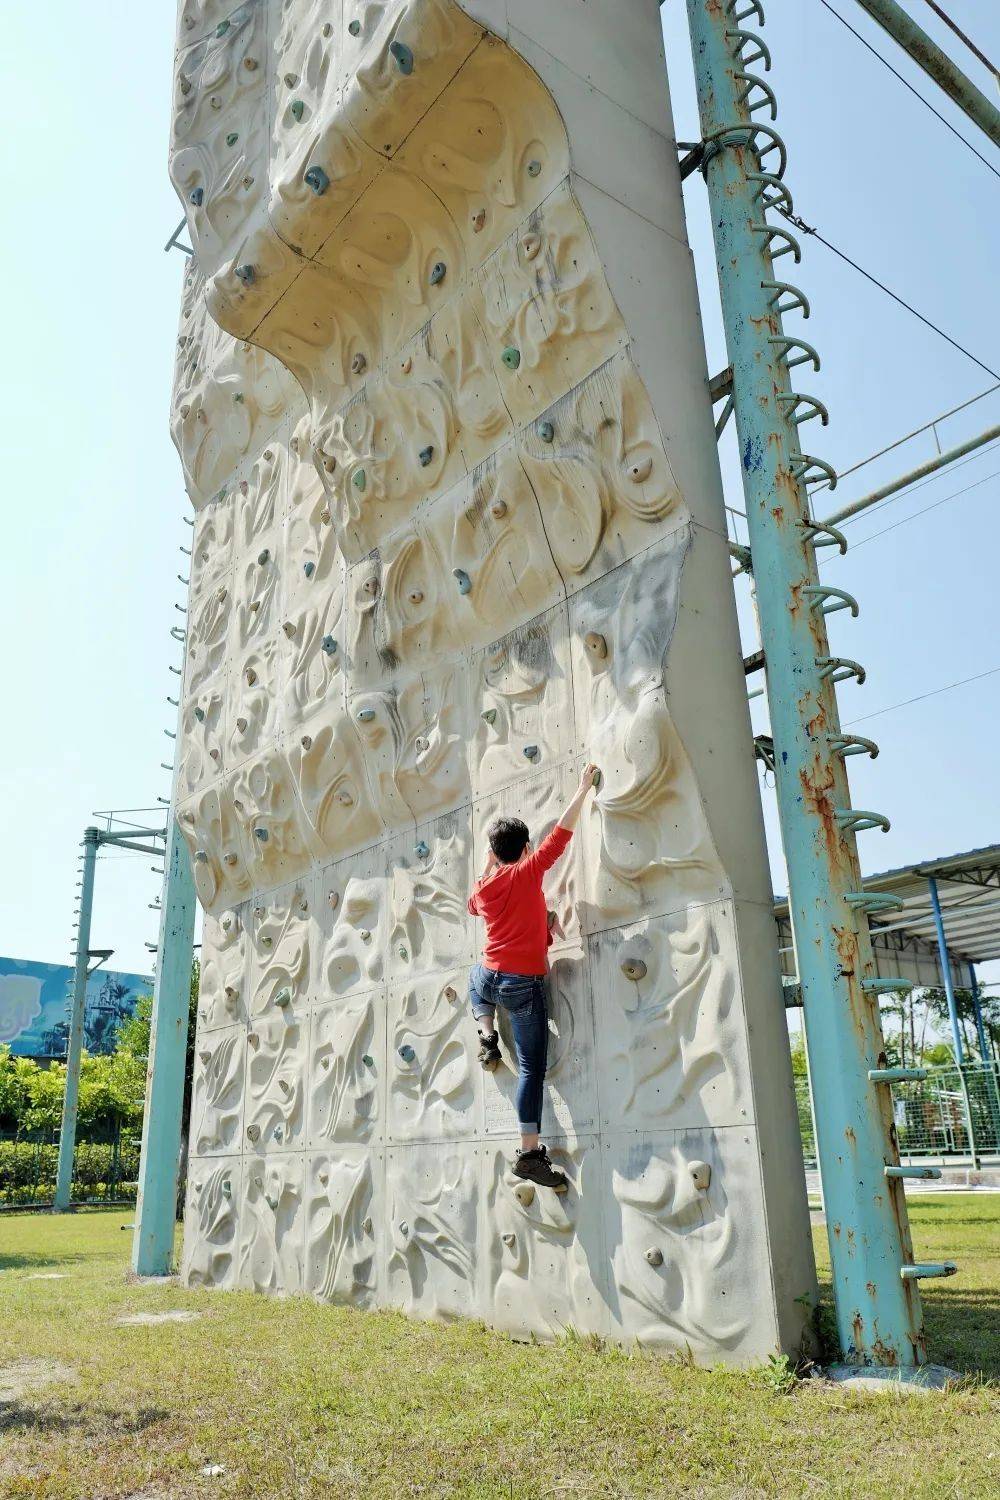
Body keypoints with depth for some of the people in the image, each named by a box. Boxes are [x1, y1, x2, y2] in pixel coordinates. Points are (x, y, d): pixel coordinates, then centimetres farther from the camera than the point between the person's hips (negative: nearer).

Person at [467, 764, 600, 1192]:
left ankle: (487, 1036, 22)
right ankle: (529, 1152, -6)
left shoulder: (482, 888, 5)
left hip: (488, 978, 4)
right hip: (525, 985, -4)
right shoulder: (528, 872, -8)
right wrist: (584, 787, 1)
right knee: (532, 1067, -1)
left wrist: (488, 866, 28)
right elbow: (562, 832, -6)